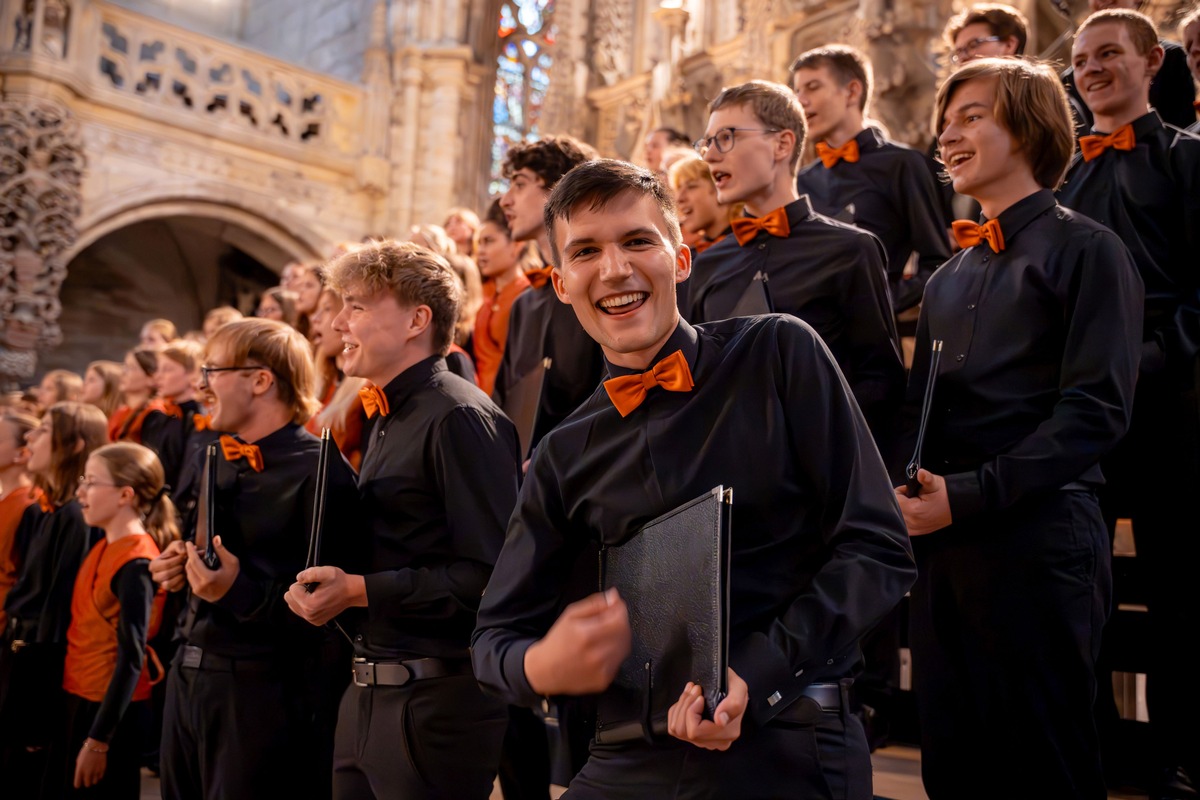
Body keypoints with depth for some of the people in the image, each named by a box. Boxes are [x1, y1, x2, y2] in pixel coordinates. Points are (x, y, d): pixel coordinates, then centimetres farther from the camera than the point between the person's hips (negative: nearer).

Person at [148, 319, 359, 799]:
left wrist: (241, 592, -27)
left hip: (264, 691, -8)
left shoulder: (319, 471, -16)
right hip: (190, 676, 9)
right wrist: (182, 569, 6)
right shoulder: (225, 462, 13)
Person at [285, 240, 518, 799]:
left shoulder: (459, 417, -16)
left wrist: (360, 590, -20)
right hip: (368, 695, 9)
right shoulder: (387, 418, 15)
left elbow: (488, 573, -23)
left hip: (437, 704, -9)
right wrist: (330, 582, 7)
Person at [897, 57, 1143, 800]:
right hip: (942, 544, 6)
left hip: (1039, 538, -6)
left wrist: (968, 495, -17)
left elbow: (1097, 410, -12)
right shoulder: (948, 278, 17)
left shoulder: (1086, 250, -3)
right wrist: (909, 490, -2)